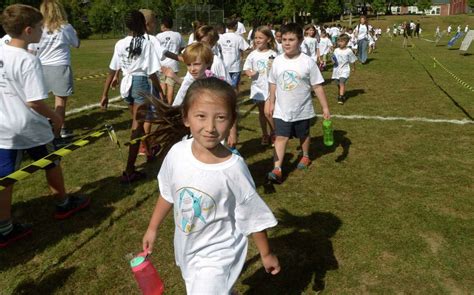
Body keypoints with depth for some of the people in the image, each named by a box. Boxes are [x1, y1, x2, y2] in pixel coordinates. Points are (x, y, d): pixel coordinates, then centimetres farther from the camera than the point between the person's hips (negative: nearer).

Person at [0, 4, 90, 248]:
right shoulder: (28, 60, -21)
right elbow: (34, 102, -23)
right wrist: (55, 117, -7)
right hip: (29, 128, -6)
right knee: (51, 164, 18)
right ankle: (63, 204, 38)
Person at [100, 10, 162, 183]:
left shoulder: (120, 44, 4)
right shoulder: (146, 44, -8)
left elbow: (112, 71, 4)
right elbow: (152, 73, -11)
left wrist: (105, 94, 10)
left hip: (126, 83, 5)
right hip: (141, 83, -5)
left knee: (137, 121, 25)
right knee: (137, 126, -2)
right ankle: (129, 171, -2)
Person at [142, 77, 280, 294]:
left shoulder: (233, 168, -26)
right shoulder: (177, 153, -16)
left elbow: (253, 216, -13)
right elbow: (168, 194, 3)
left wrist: (266, 254, -2)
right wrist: (153, 229, 12)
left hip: (217, 255, -4)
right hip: (186, 249, 5)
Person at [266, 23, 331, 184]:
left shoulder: (308, 62, -12)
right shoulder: (278, 61, -4)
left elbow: (317, 86, -9)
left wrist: (325, 107, -9)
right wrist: (271, 103, 12)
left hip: (302, 110, -1)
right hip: (282, 110, 1)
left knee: (304, 135, 19)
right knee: (280, 137, -8)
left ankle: (305, 156, 45)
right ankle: (277, 169, -10)